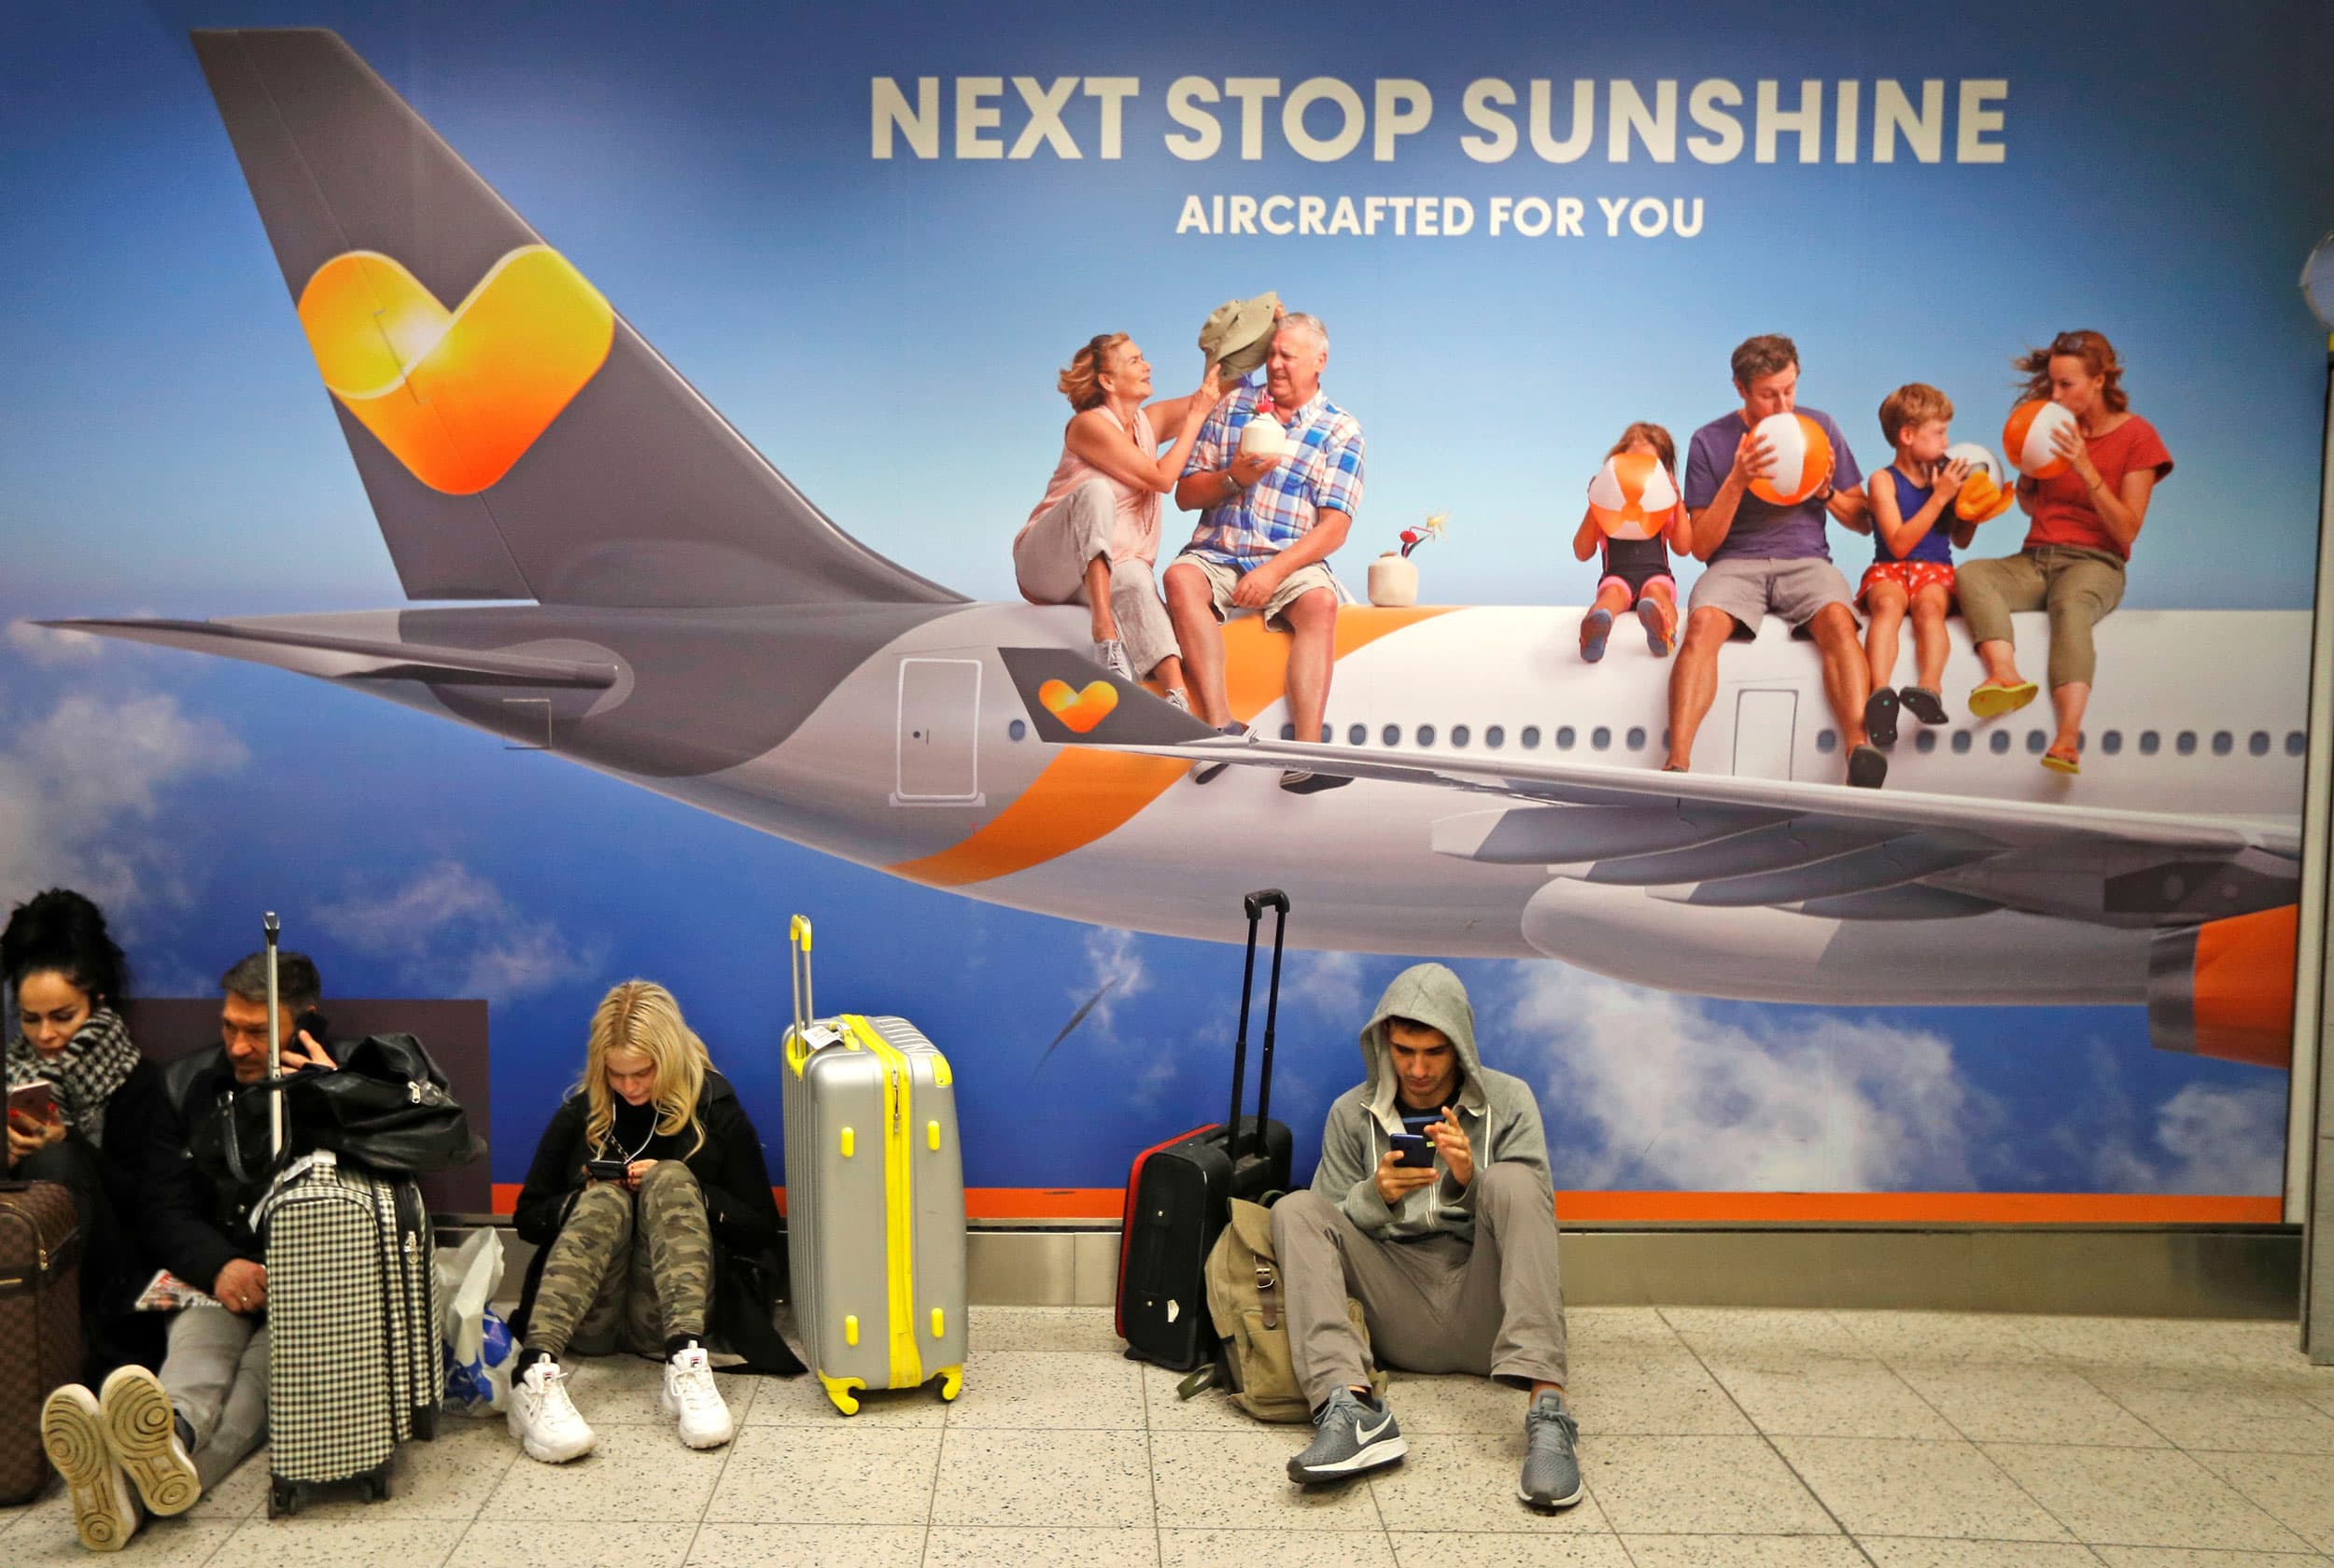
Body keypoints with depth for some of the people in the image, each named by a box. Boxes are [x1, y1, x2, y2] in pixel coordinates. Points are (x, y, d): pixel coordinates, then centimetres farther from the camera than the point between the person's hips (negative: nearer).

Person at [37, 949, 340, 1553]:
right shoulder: (186, 1084, 12)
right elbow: (162, 1211, 7)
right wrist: (220, 1266, -14)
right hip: (216, 1278, 2)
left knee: (277, 1353, -35)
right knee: (197, 1343, -33)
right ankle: (173, 1447, -69)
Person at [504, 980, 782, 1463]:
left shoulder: (716, 1112, 5)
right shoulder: (579, 1115, 10)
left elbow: (762, 1229, 4)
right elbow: (528, 1218, 15)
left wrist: (686, 1193, -11)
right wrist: (584, 1200, -6)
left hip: (667, 1314, -1)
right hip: (587, 1318, 1)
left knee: (672, 1179, -24)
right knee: (605, 1199, -26)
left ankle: (686, 1364, -47)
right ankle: (535, 1372, -51)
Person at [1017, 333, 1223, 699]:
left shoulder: (1149, 421, 12)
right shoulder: (1089, 425, -11)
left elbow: (1214, 391, 16)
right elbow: (1160, 479, -15)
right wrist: (1196, 416, -9)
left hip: (1105, 571, 5)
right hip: (1047, 564, -5)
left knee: (1136, 579, -32)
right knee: (1096, 489, -34)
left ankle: (1177, 695, -56)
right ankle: (1105, 634, -48)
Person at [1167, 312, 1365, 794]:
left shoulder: (1341, 430, 6)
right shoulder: (1232, 407, 14)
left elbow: (1334, 528, -4)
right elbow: (1185, 495, 11)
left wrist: (1274, 572, -18)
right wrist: (1233, 479, -9)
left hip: (1290, 563, -2)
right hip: (1215, 555, 2)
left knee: (1321, 602, -34)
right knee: (1180, 578, -32)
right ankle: (1222, 726, -40)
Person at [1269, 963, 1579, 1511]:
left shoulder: (1508, 1101, 6)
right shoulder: (1353, 1114, 8)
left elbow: (1531, 1217, 1)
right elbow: (1326, 1228, 9)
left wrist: (1471, 1181, -17)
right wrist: (1376, 1195, -11)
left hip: (1486, 1317, -1)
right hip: (1401, 1326, 2)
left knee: (1510, 1180, -26)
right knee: (1295, 1209, -17)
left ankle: (1548, 1408, -40)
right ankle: (1352, 1408, -40)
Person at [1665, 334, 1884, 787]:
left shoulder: (1820, 427, 11)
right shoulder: (1709, 441, 4)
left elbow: (1862, 522, 15)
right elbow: (1701, 546, 1)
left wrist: (1826, 490, -6)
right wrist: (1736, 482, -12)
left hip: (1806, 560, 1)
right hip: (1735, 563, -1)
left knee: (1838, 621, -33)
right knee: (1702, 623, -34)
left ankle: (1860, 750, -46)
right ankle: (1677, 763, -44)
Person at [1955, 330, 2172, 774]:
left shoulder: (2137, 436, 2)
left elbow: (2126, 531, -6)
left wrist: (2086, 470, -16)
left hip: (2095, 562, -5)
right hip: (2034, 558, 5)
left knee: (2070, 605, -40)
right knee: (1970, 574, -28)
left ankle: (2068, 740, -56)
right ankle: (2006, 675, -54)